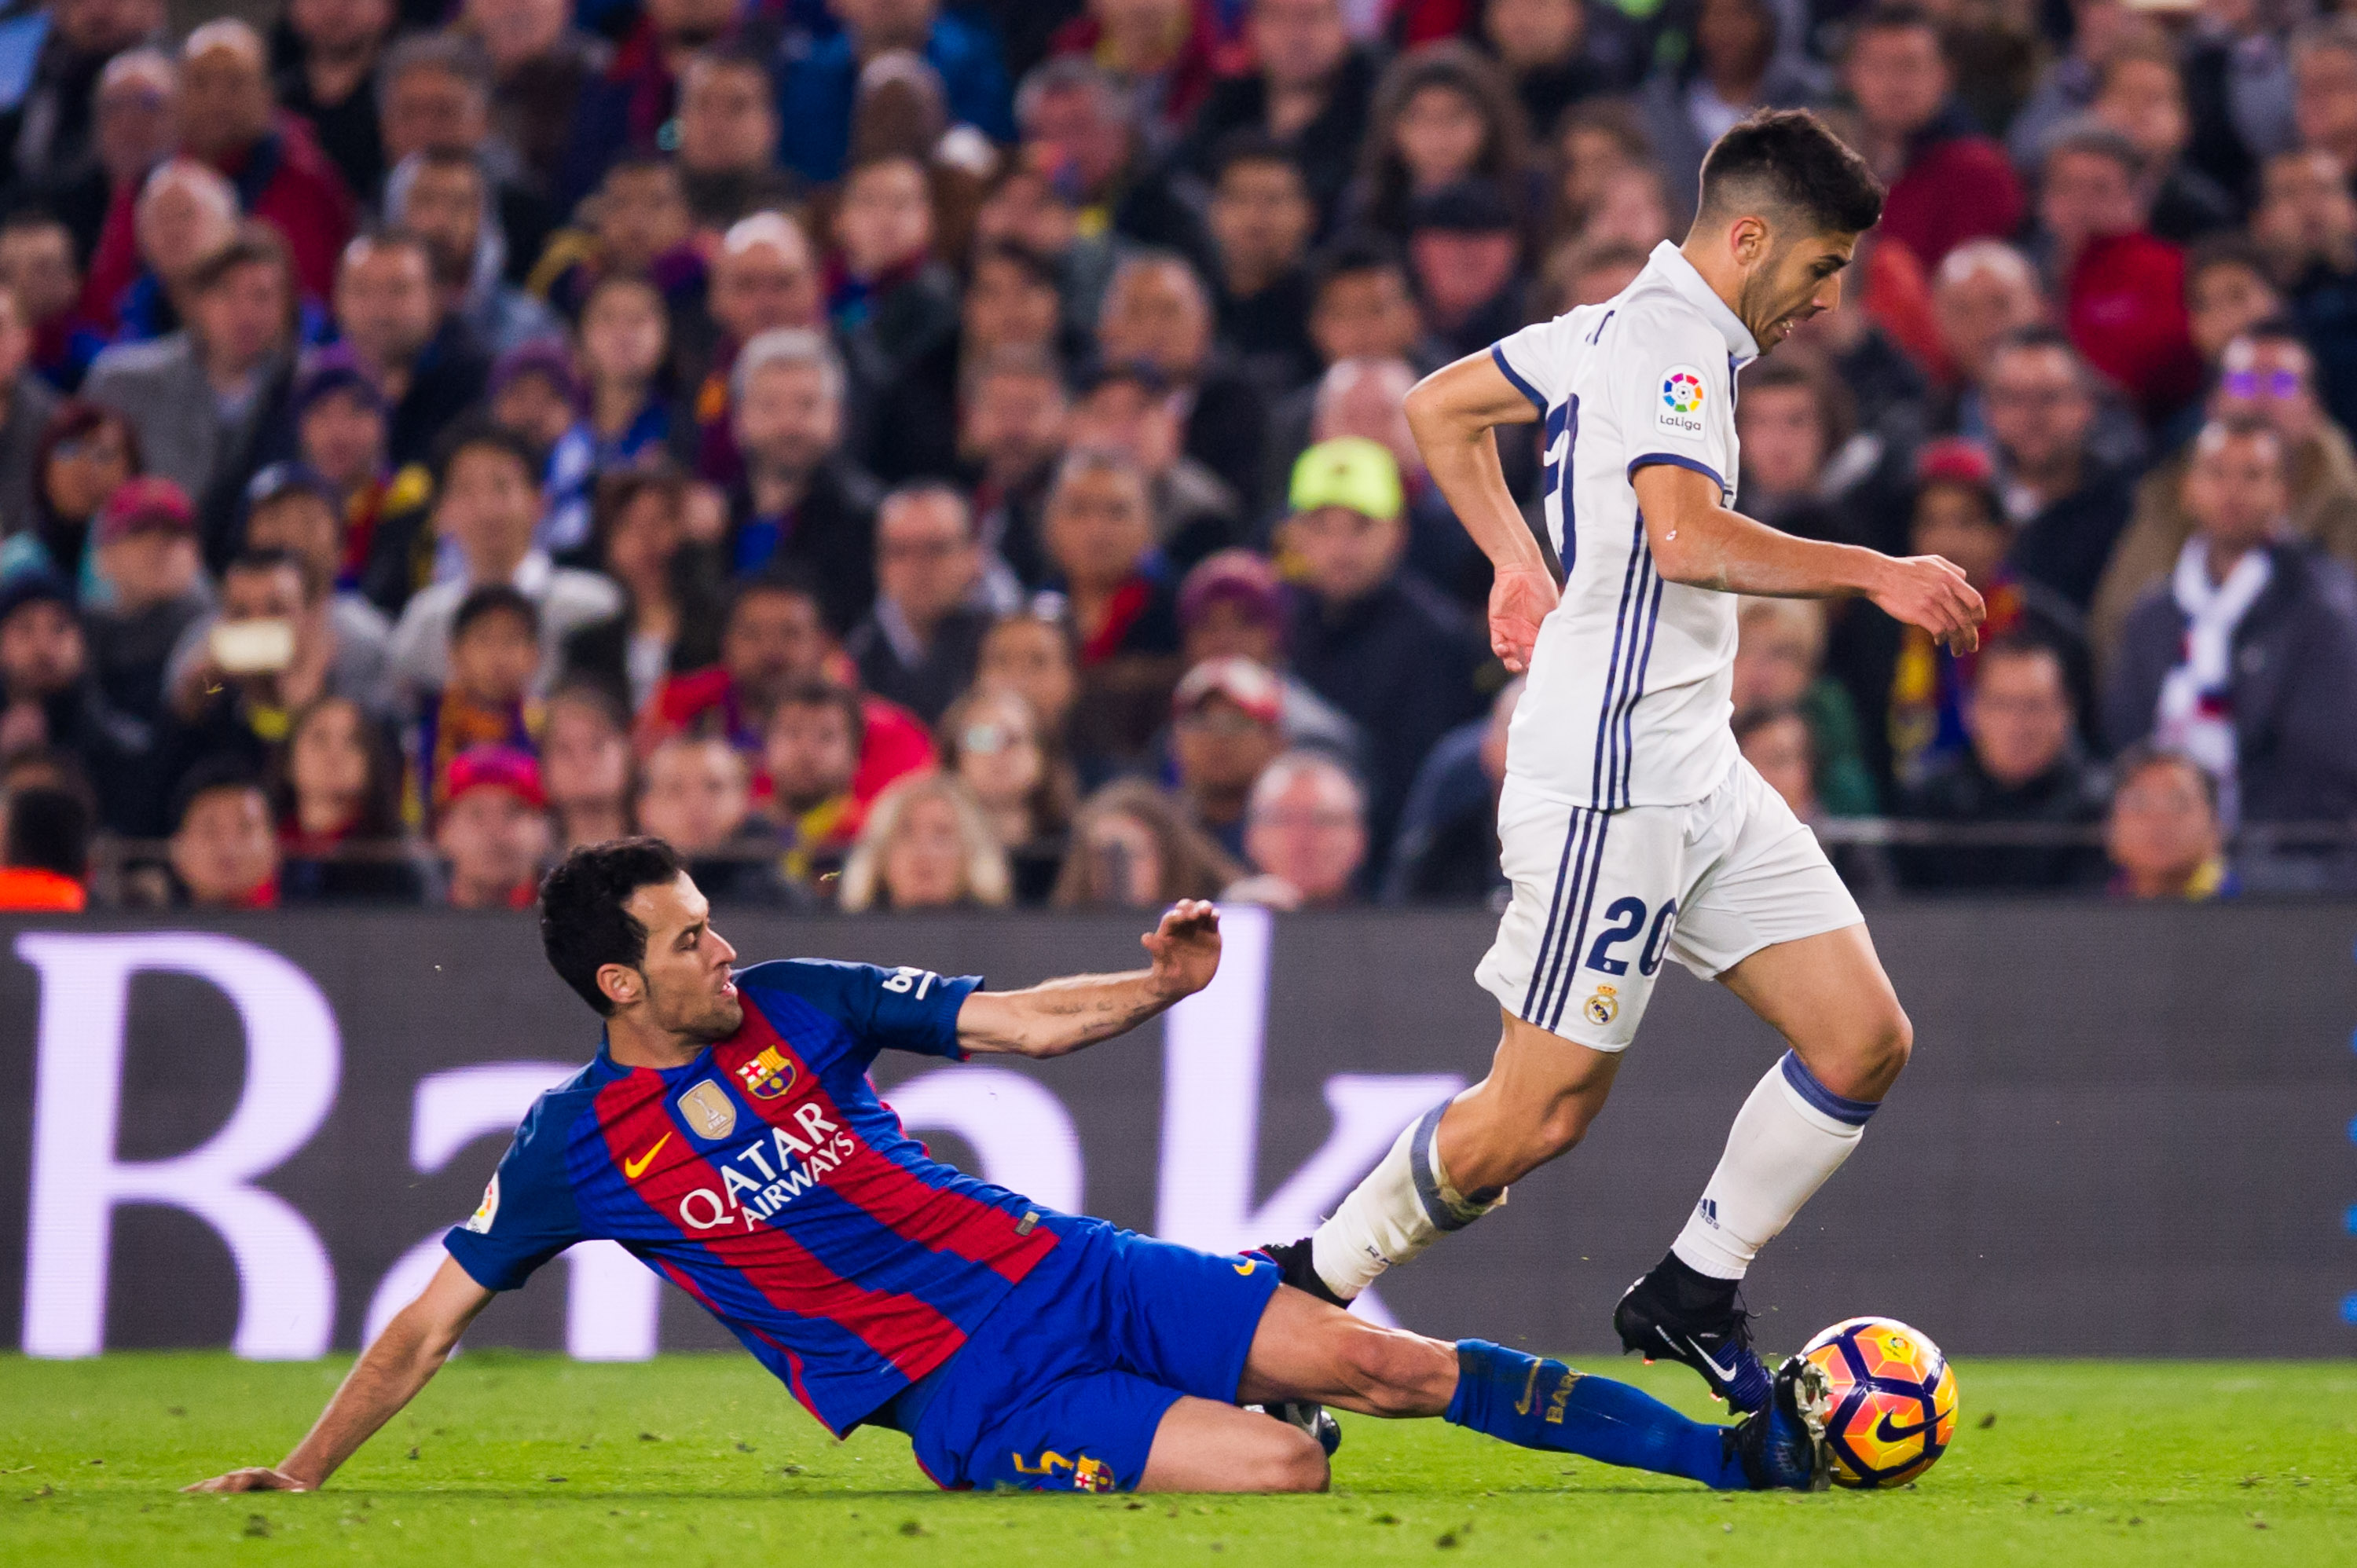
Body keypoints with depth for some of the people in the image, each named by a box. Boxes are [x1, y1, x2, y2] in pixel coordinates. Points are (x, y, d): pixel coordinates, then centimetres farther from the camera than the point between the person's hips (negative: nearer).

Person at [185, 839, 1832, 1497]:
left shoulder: (795, 1006, 4)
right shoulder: (578, 1144, -4)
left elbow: (1029, 1020, 6)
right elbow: (430, 1325, 4)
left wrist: (1158, 984, -12)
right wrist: (296, 1476, 1)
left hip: (1059, 1277, 4)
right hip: (966, 1404, -4)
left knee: (1376, 1363, -9)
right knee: (1280, 1464, -27)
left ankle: (1741, 1451, -5)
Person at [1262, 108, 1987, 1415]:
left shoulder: (1620, 328, 15)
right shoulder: (1670, 343, -15)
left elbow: (1438, 407, 26)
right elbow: (1688, 538, -31)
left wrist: (1522, 566, 26)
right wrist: (1876, 574, -26)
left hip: (1696, 777, 10)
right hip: (1609, 784, -10)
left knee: (1864, 1040, 3)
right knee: (1541, 1113, -6)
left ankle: (1692, 1295, 14)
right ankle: (1307, 1292, 10)